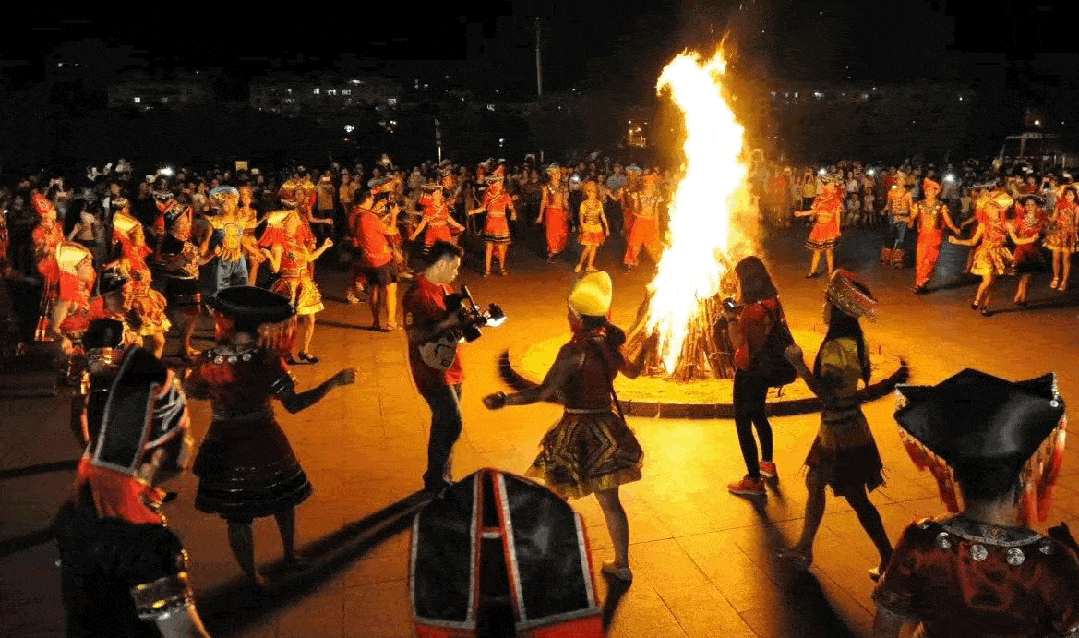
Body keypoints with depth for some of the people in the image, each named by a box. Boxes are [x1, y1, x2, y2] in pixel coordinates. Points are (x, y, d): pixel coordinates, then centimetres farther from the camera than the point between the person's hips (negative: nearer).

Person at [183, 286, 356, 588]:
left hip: (226, 447, 1)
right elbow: (294, 405, -18)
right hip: (265, 446, 0)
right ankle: (291, 555, 43)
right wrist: (333, 382, -12)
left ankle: (251, 576, 28)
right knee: (283, 499, 25)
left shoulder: (209, 360, -15)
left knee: (237, 517, 15)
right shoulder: (268, 360, -19)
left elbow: (189, 391, 2)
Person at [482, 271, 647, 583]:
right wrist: (644, 350, 42)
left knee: (556, 500, 13)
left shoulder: (574, 352, -21)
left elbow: (543, 391, -29)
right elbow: (632, 372, 22)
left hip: (577, 435, -7)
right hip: (607, 431, 7)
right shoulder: (609, 347, 1)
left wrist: (505, 400, -31)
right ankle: (621, 565, 27)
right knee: (610, 501, 17)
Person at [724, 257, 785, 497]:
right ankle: (767, 463, 45)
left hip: (749, 372, -9)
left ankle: (754, 480, 7)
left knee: (743, 424, 1)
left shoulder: (752, 310, -25)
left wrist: (731, 319, -18)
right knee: (758, 415, 27)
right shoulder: (772, 303, 1)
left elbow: (739, 343, -23)